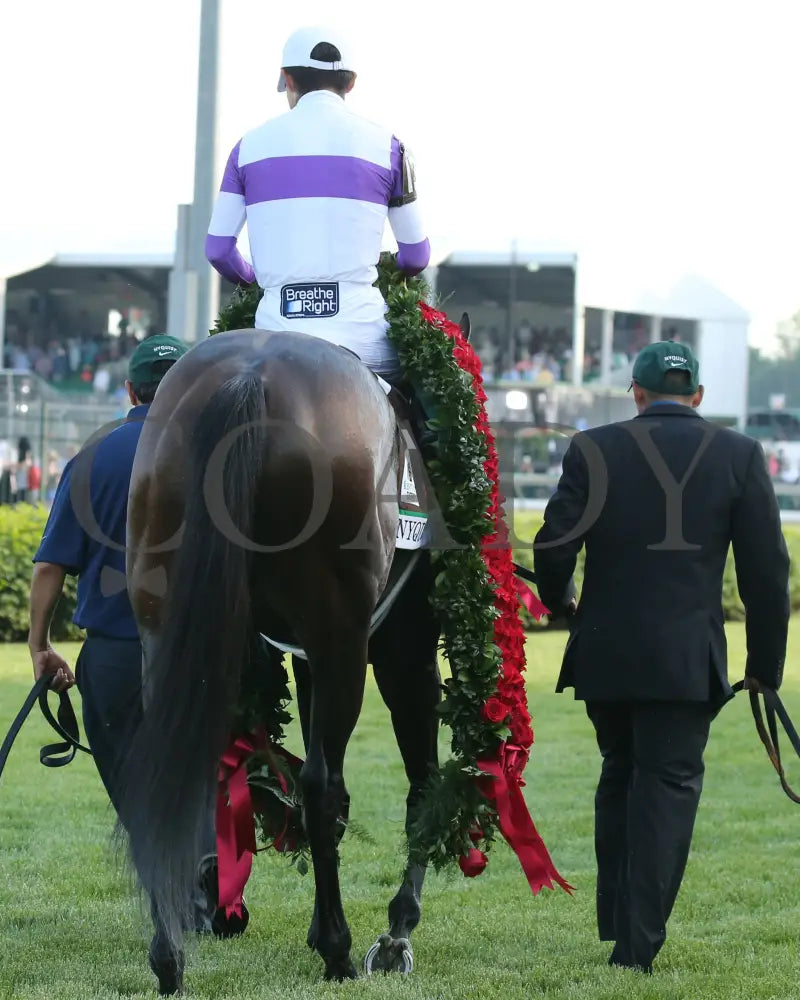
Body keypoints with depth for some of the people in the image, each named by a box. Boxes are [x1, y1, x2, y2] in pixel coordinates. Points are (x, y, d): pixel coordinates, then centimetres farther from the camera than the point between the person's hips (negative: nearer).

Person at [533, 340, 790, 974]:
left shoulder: (593, 450, -1)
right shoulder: (740, 456, -1)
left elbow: (554, 548, -5)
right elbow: (767, 570, -2)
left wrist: (560, 602, 17)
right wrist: (765, 664, 7)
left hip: (605, 654, 2)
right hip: (689, 657, -2)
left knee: (620, 777, 20)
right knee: (669, 785, 1)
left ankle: (615, 920, 25)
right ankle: (638, 945, -6)